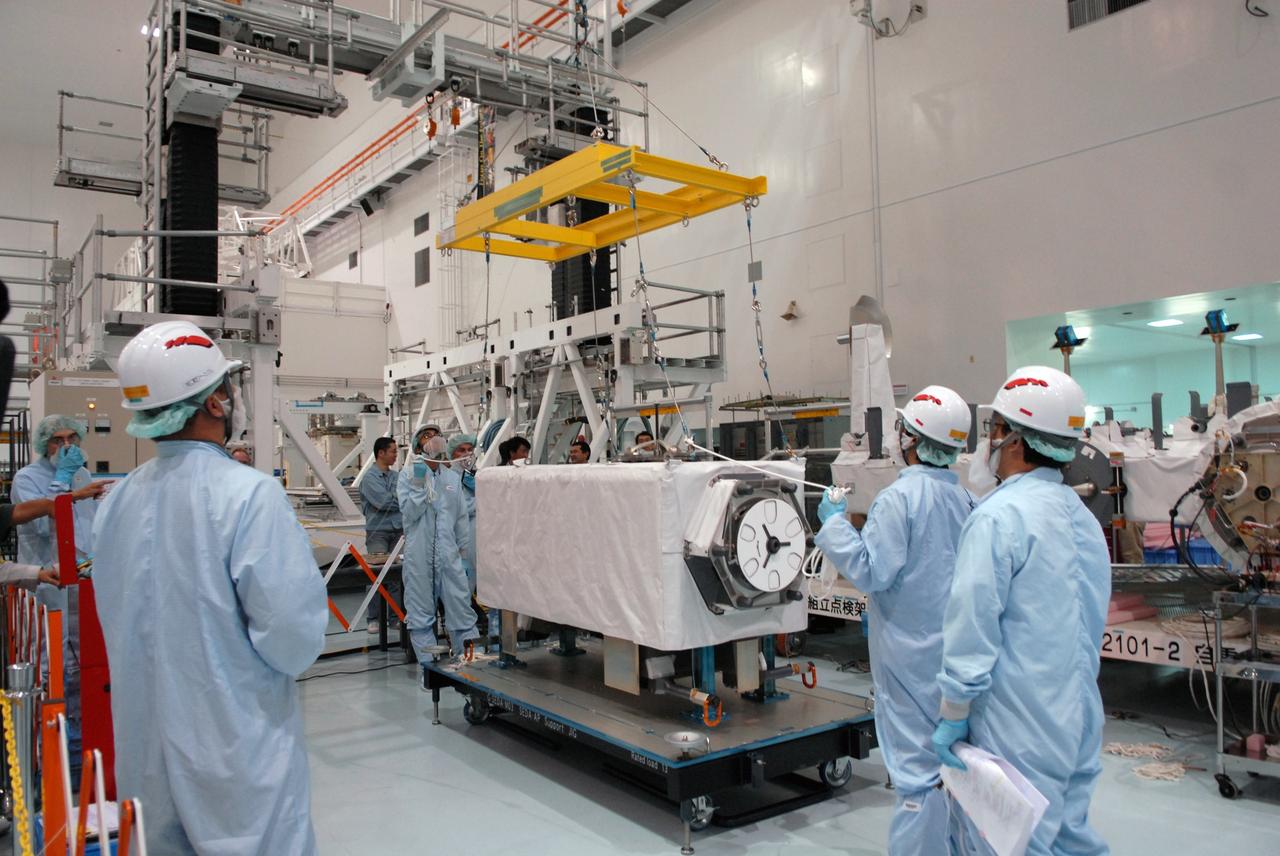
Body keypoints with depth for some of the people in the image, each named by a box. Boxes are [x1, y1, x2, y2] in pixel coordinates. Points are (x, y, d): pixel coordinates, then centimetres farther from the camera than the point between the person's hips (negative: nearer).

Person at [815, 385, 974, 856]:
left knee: (917, 766, 1)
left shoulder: (899, 498, -18)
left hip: (912, 652, -7)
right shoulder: (966, 499, 2)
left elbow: (870, 572, -20)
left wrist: (834, 522, -10)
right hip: (958, 649, 7)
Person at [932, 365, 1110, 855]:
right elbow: (1090, 626, 16)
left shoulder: (1000, 516, -19)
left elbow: (973, 628, -20)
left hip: (1017, 731, -8)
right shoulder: (1083, 517, 9)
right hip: (1079, 723, 9)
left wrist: (953, 715, -12)